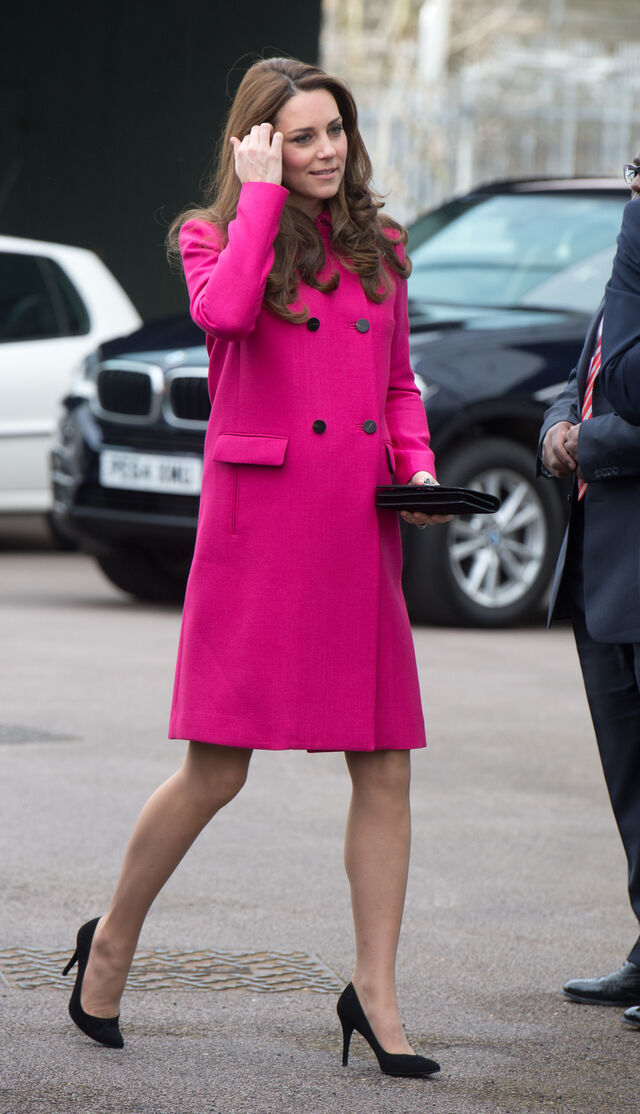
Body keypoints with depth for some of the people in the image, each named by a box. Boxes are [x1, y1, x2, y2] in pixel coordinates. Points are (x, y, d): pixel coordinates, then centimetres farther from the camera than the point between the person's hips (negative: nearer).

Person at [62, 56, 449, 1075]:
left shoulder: (378, 247, 15)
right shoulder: (216, 236, 2)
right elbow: (224, 311, -21)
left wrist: (417, 464, 5)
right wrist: (262, 194, -12)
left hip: (360, 531, 5)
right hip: (258, 522, -5)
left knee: (385, 767, 0)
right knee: (217, 769, -2)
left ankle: (375, 993, 7)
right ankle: (112, 944, 19)